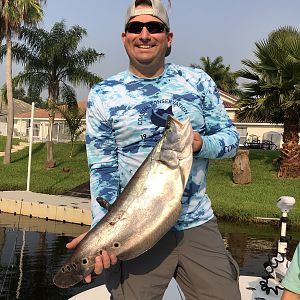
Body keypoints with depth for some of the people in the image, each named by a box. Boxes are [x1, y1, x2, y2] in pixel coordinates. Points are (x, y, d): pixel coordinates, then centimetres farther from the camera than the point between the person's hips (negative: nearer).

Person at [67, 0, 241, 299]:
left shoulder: (198, 81, 4)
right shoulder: (102, 95, -1)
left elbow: (230, 137, 6)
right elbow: (102, 169, -2)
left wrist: (200, 143, -16)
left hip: (198, 225, 2)